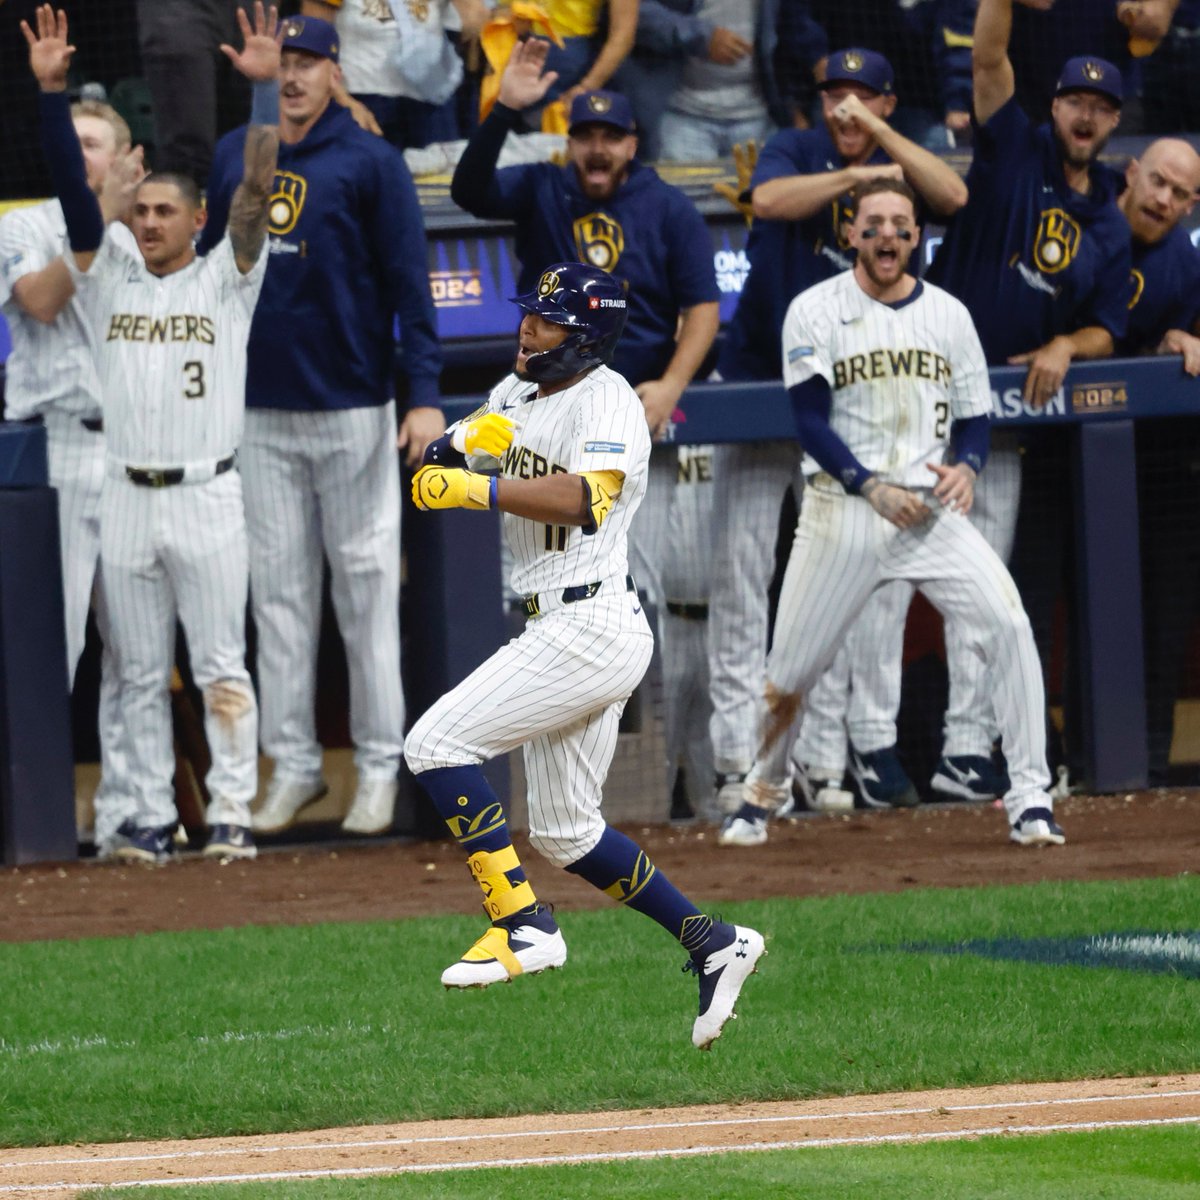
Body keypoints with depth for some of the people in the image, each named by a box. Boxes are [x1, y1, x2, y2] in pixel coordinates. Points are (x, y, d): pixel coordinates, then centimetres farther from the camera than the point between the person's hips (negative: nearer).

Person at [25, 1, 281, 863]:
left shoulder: (226, 280, 4)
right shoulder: (110, 280, 11)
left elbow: (258, 190, -7)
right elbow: (73, 188, 3)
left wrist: (265, 88, -17)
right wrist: (52, 92, -8)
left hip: (208, 498, -3)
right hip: (129, 501, 3)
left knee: (221, 666, -4)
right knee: (141, 675, 6)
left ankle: (232, 815, -4)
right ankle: (153, 820, 9)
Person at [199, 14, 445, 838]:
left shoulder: (371, 161, -2)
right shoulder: (232, 158, 10)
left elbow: (408, 282, -6)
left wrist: (426, 393, -15)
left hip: (353, 409, -4)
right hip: (261, 414, 4)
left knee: (366, 586, 0)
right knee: (278, 590, 5)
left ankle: (380, 766, 5)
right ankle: (293, 764, 10)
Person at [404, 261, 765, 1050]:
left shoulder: (605, 401, -12)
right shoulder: (519, 393, 16)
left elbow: (584, 498, -29)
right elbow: (435, 468, 12)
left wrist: (478, 488, -33)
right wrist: (468, 441, -10)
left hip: (593, 624, -10)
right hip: (564, 629, 10)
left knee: (437, 745, -15)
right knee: (565, 834, 13)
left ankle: (522, 925, -15)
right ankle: (714, 945, 19)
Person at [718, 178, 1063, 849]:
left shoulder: (948, 314, 8)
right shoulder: (816, 312, -2)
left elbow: (975, 416, 11)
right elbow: (811, 423, -8)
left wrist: (966, 467, -11)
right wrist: (873, 488, -20)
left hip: (931, 510, 2)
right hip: (843, 510, -2)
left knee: (1009, 628, -17)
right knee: (792, 671, 2)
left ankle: (1032, 800, -12)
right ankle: (765, 789, 30)